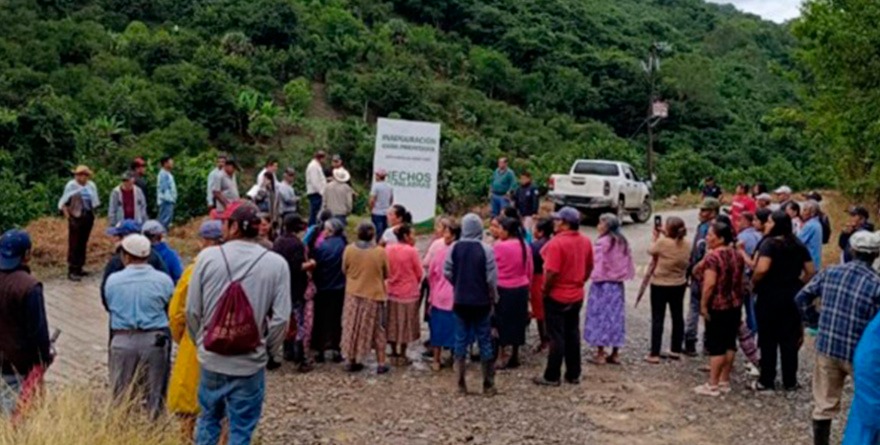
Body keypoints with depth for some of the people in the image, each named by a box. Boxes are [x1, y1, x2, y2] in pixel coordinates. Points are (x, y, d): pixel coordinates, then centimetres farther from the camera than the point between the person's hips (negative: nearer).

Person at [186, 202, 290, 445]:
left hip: (212, 358, 2)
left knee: (208, 420, 21)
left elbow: (192, 310, -2)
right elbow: (280, 318, -11)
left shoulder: (207, 257, -6)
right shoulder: (276, 264, -9)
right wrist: (273, 354, 5)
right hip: (251, 362, -2)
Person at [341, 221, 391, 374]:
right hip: (374, 295, -2)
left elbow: (344, 270, 4)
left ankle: (352, 361, 20)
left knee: (353, 328, 14)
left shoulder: (349, 250, -10)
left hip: (353, 294, 2)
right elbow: (386, 274, -2)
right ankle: (381, 364, 11)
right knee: (377, 330, 10)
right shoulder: (380, 252, -14)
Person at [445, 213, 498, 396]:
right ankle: (488, 385, 12)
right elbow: (492, 277, -12)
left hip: (460, 301, 2)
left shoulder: (454, 248, -5)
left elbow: (447, 272, -3)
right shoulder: (486, 249, -13)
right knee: (485, 341, 7)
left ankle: (461, 384, 12)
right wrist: (493, 297, 4)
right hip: (481, 301, -2)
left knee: (461, 340, 10)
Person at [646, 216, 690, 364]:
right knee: (678, 317, 15)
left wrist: (656, 237, 10)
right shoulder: (686, 244, -4)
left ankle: (654, 354, 0)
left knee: (657, 319, 0)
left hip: (660, 285, -5)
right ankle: (676, 350, 26)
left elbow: (651, 251, -6)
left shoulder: (663, 243, -21)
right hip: (679, 285, 5)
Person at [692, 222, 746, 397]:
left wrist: (703, 304, -15)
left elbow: (709, 284, -23)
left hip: (717, 306, -7)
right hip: (735, 305, 7)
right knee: (730, 343, 11)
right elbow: (742, 282, 14)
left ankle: (712, 385, 3)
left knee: (716, 345, -2)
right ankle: (724, 382, 19)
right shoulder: (737, 256, 7)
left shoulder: (712, 257, -17)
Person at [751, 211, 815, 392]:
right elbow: (811, 271, 9)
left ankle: (766, 381, 11)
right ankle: (790, 381, 18)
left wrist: (753, 283, -11)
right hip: (792, 297, 6)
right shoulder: (798, 245, 7)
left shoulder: (770, 243, -13)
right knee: (790, 339, 11)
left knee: (768, 340, 4)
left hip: (770, 296, -5)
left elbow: (762, 269, -27)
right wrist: (797, 284, 17)